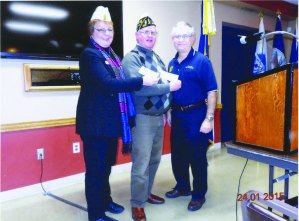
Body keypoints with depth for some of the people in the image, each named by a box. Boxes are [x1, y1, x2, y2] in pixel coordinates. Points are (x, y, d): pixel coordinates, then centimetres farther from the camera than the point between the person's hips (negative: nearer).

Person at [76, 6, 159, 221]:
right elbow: (108, 83, -25)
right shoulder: (90, 54, -12)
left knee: (106, 164, 20)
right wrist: (142, 80, -24)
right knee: (96, 167, 2)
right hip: (96, 121, -8)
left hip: (111, 120, 9)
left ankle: (105, 200, 37)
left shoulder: (112, 55, 17)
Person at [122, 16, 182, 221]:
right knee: (141, 162, -2)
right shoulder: (131, 58, -11)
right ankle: (137, 203, 15)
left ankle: (146, 193, 35)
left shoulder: (157, 58, 15)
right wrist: (169, 86, -18)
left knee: (154, 159, 16)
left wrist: (164, 111, 10)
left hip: (159, 116, 8)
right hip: (143, 118, -8)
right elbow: (139, 88, -25)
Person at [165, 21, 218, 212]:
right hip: (177, 115, 6)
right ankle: (183, 186, 37)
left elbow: (212, 91, -12)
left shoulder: (201, 61, -8)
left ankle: (199, 195, 24)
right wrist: (169, 112, 13)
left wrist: (209, 118, -18)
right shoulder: (172, 63, 9)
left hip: (195, 114, -6)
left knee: (197, 157, 5)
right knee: (177, 155, 15)